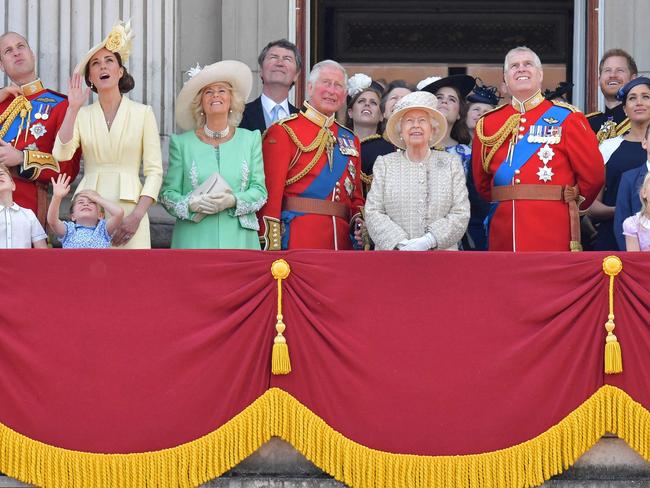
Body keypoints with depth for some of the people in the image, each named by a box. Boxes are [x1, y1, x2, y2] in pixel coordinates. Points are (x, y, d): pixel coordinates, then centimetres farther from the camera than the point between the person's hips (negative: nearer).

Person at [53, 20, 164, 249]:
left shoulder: (143, 113, 5)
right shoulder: (82, 115, 11)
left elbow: (154, 170, 1)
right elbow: (61, 153, -6)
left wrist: (137, 215, -10)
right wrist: (73, 108, -7)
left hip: (128, 205, -1)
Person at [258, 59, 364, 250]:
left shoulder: (350, 140, 18)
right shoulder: (283, 132, -1)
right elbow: (271, 193, -8)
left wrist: (359, 221, 0)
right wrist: (271, 246, -16)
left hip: (342, 240, 5)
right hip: (298, 240, -5)